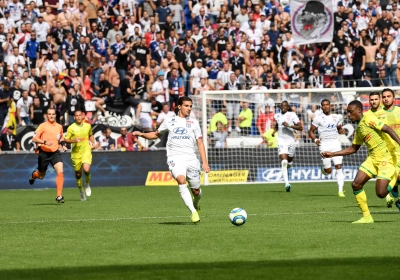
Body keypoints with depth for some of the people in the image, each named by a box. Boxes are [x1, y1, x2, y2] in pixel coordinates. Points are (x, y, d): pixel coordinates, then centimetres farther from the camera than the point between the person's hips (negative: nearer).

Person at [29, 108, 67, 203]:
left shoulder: (59, 127, 6)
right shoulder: (43, 126, -9)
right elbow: (34, 139, -16)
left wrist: (62, 145, 6)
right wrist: (44, 142, -30)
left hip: (55, 153, 2)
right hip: (44, 153, -2)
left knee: (60, 172, -19)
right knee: (41, 176, 14)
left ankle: (59, 196, -14)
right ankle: (34, 175, 54)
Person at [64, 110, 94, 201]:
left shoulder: (88, 126, 5)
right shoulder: (71, 128, -4)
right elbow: (66, 139, 0)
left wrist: (93, 143, 8)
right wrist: (74, 140, -18)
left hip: (86, 151, 0)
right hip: (76, 153, 0)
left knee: (86, 169, -22)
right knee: (78, 173, 6)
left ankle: (87, 184, 11)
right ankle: (81, 191, 28)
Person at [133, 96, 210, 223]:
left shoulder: (193, 122, 13)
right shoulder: (169, 122, 14)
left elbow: (200, 143, 10)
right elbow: (156, 134, 27)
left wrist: (205, 162, 1)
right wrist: (141, 134, 9)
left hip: (191, 159, 1)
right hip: (175, 158, -1)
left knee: (196, 190, 4)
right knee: (181, 181, -29)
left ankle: (196, 203, 42)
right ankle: (193, 212, -31)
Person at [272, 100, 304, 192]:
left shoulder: (292, 115, -7)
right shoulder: (277, 116, 6)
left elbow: (300, 128, -13)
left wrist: (289, 125, -23)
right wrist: (274, 131, 8)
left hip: (291, 141, -1)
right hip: (281, 141, 1)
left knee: (289, 162, 17)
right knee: (284, 162, -17)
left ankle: (285, 170, 55)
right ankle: (287, 183, -24)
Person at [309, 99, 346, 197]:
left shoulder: (336, 117, 10)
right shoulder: (318, 118, 0)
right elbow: (311, 131, 4)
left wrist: (341, 131, 0)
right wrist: (315, 140, -13)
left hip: (335, 143, 2)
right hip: (324, 144, -2)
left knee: (339, 167, -10)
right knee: (328, 171, -3)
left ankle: (340, 190, -10)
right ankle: (323, 167, 34)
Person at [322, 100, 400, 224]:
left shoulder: (368, 119, -10)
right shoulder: (358, 129, 15)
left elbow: (388, 129, -16)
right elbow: (353, 149, 25)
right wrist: (332, 154, 21)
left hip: (384, 159, -8)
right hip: (372, 158, 8)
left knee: (381, 193, -15)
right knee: (356, 184, -6)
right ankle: (366, 217, 3)